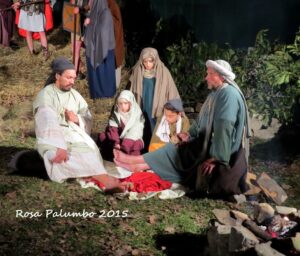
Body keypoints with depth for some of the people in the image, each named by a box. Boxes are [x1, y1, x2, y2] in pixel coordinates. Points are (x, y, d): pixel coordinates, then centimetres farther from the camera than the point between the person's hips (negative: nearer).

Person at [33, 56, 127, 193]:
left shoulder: (75, 95, 14)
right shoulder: (46, 95, -6)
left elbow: (88, 120, 11)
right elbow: (49, 124, -23)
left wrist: (77, 119, -13)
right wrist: (60, 147, -36)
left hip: (76, 136, 12)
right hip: (52, 140, -12)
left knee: (89, 152, -21)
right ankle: (106, 180, -50)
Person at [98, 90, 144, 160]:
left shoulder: (137, 113, -16)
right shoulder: (115, 112, -5)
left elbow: (134, 132, -24)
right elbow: (113, 129, -16)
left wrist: (124, 146, -35)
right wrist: (116, 142, -33)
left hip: (131, 139, -3)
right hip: (118, 137, 4)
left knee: (136, 144, -36)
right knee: (102, 136, -19)